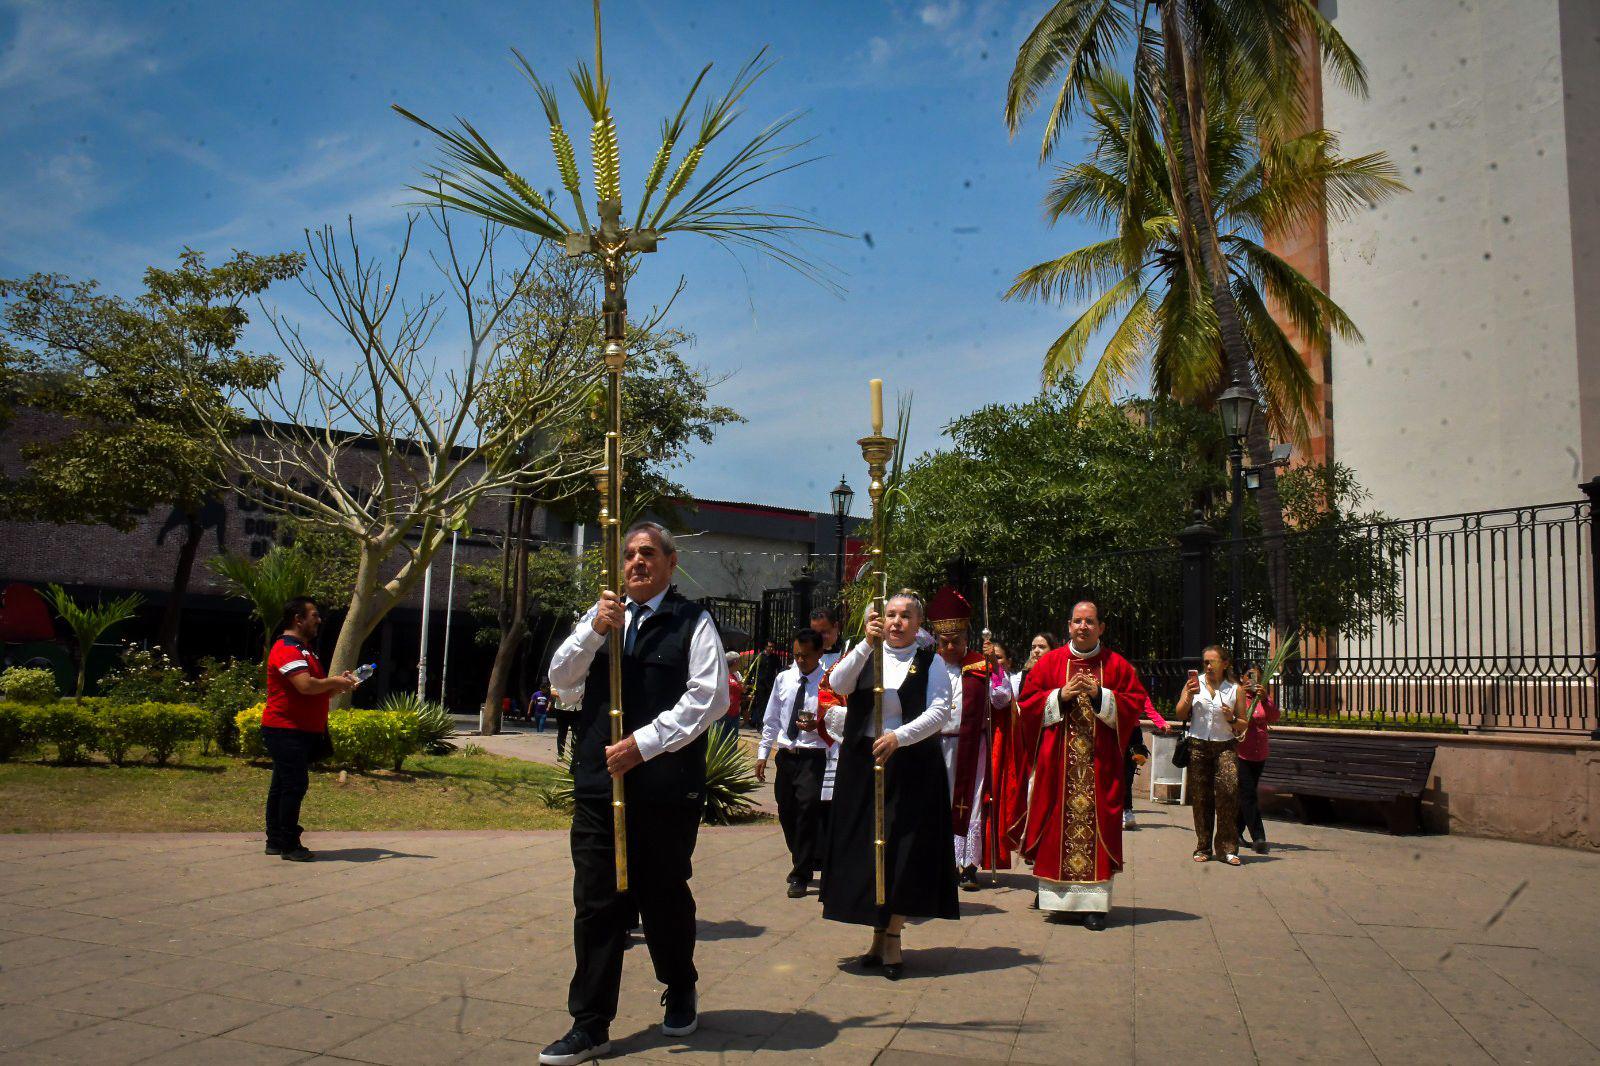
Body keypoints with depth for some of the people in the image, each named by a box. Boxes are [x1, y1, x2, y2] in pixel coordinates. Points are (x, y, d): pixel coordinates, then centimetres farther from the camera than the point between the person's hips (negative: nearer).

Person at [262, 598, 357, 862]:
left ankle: (276, 842, 20)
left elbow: (316, 690, 25)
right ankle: (289, 845, -3)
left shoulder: (303, 649, 21)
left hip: (302, 731, 11)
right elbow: (306, 685, -27)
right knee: (294, 786, -9)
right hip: (287, 731, -11)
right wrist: (335, 682, -12)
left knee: (282, 786, 14)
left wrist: (337, 684, 8)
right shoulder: (287, 649, -14)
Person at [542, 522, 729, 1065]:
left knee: (666, 898, 12)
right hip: (598, 782, 3)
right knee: (596, 903, 5)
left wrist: (643, 744, -15)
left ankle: (680, 992, 37)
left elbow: (709, 698, -10)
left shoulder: (693, 622, -2)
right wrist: (595, 630, -9)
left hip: (666, 788, -3)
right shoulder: (602, 615, 12)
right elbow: (561, 679, 8)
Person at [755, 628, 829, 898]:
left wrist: (817, 726, -26)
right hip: (785, 755, 6)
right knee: (786, 814, 14)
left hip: (813, 756, -6)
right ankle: (804, 864, 35)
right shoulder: (784, 678, 7)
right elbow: (771, 719, 13)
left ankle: (801, 876, 0)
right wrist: (763, 752, 11)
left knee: (807, 811, -13)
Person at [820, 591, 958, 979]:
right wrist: (868, 644, -22)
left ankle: (892, 935, 11)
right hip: (862, 762, 2)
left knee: (904, 848, -2)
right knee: (865, 846, 5)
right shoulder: (864, 656, 7)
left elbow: (940, 711, -10)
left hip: (912, 765, -2)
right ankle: (879, 933, 18)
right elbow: (838, 684, -11)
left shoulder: (930, 663, 1)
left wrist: (900, 736, -24)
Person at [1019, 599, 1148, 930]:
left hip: (1100, 763, 0)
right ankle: (1056, 896, 8)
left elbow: (1135, 704, 2)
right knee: (1058, 825, 0)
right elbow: (1027, 704, 3)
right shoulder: (1050, 662, 7)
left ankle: (1094, 902, 1)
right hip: (1057, 762, 1)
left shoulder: (1117, 665, 7)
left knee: (1096, 823, -3)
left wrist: (1100, 695, -12)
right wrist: (1061, 695, -11)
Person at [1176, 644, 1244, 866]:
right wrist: (1190, 695, -10)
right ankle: (1203, 847, 13)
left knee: (1229, 790, -17)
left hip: (1225, 746, -1)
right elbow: (1180, 714, 6)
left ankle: (1227, 848, -10)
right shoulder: (1194, 683, 9)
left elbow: (1244, 725, 12)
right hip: (1198, 745, 1)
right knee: (1200, 797, 2)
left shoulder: (1234, 689, 7)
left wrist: (1232, 719, -9)